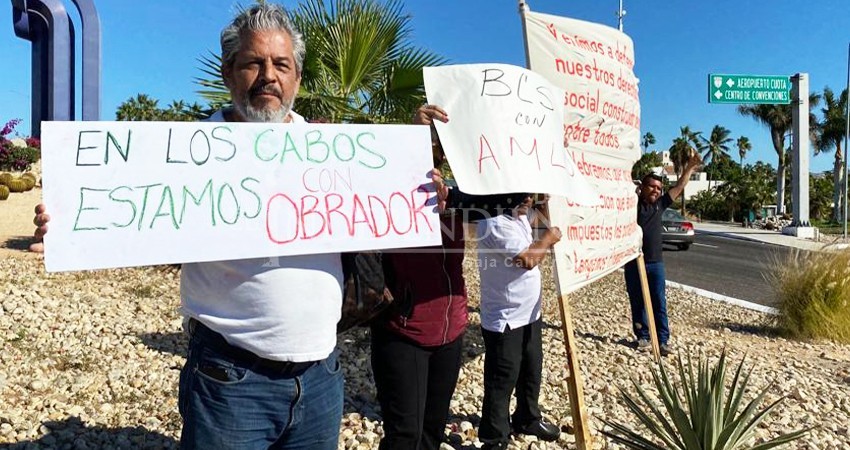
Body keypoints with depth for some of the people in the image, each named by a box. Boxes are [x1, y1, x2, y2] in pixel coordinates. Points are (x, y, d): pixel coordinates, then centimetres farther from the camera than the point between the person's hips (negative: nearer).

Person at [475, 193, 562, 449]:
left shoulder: (521, 216, 6)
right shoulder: (495, 224, -23)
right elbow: (528, 259, -27)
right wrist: (548, 238, -11)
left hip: (530, 314, 10)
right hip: (505, 321, -9)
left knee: (531, 373, 24)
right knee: (502, 383, 4)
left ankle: (527, 419, 46)